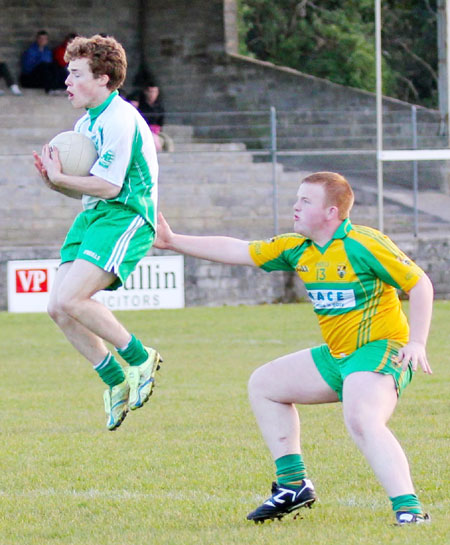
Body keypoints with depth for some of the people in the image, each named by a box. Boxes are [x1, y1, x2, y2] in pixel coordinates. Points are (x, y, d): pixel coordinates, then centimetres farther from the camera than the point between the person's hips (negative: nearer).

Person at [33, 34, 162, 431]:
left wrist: (59, 178, -12)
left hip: (125, 217, -10)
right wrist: (52, 179, 0)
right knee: (59, 309, -1)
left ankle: (140, 358, -6)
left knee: (70, 299, -22)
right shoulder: (86, 123, 16)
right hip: (92, 218, 10)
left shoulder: (120, 120, -15)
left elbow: (108, 187, -20)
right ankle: (117, 382, 11)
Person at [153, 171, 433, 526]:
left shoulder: (363, 245, -16)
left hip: (381, 350, -10)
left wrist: (416, 342, -20)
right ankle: (293, 485, 17)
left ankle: (409, 509, -40)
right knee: (263, 385, 18)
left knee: (361, 419, -36)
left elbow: (420, 284, -12)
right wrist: (173, 241, 10)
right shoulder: (297, 250, 6)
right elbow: (238, 251, 12)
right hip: (338, 356, 10)